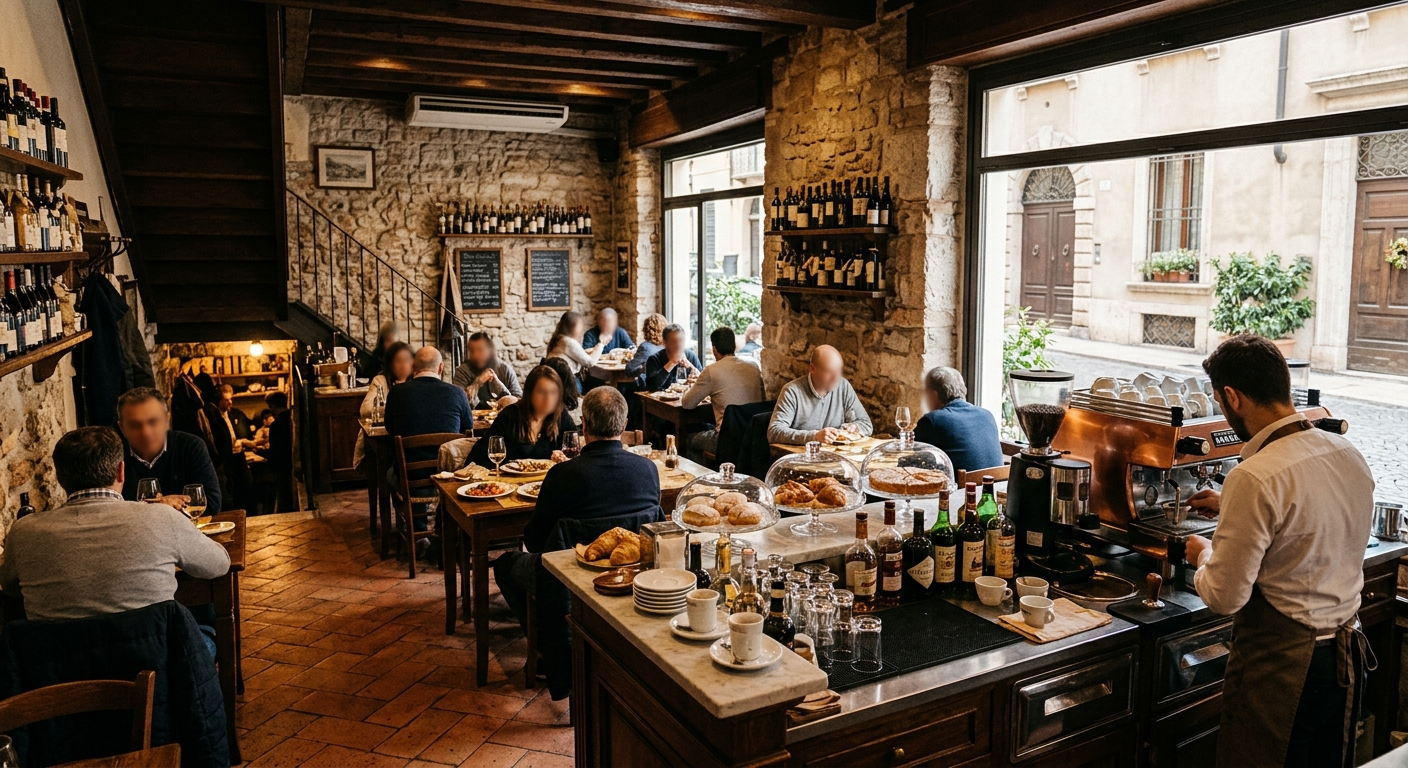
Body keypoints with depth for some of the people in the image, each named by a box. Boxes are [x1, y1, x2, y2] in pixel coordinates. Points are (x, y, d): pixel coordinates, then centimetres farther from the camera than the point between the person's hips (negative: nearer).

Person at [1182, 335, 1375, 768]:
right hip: (1346, 653, 8)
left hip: (1281, 666, -8)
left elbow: (1224, 598, -21)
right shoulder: (1349, 456, -1)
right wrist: (1231, 509, 25)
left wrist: (1202, 554, -1)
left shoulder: (1255, 478, -26)